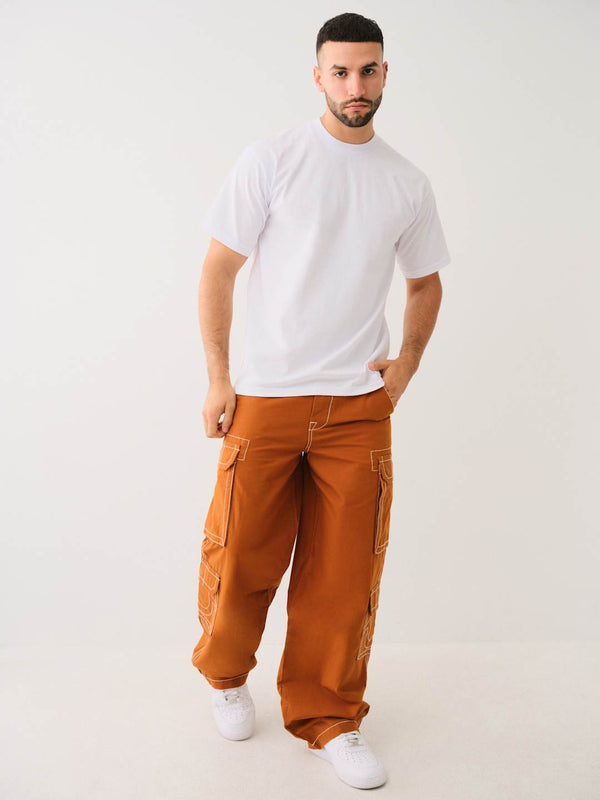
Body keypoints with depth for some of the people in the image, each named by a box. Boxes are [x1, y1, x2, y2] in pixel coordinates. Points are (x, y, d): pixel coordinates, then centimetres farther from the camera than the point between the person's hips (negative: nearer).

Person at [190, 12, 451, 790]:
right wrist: (217, 379, -5)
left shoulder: (407, 183, 9)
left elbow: (425, 282, 22)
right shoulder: (273, 158, -2)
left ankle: (328, 719, 25)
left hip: (359, 406, 3)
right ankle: (227, 676, 34)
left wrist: (408, 362, 6)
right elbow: (218, 269, -1)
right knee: (240, 559, 3)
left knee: (343, 572, 6)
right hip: (265, 399, -2)